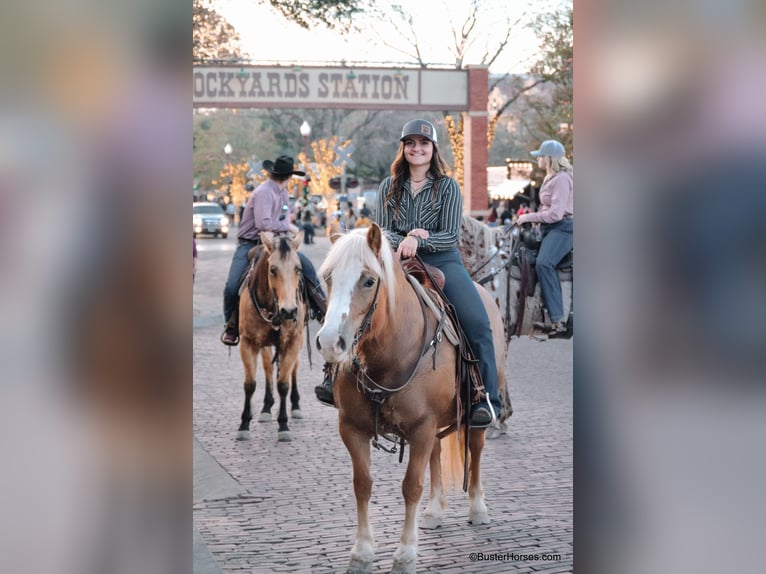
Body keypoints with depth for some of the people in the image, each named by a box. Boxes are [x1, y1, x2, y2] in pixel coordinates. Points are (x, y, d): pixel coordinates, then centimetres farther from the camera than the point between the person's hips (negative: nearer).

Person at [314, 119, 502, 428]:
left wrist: (418, 241, -21)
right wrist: (403, 239, -15)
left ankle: (486, 399, -19)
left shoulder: (447, 186, 3)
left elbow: (451, 235, -4)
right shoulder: (389, 186, 10)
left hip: (442, 261, -2)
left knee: (477, 322, -23)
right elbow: (382, 231, 7)